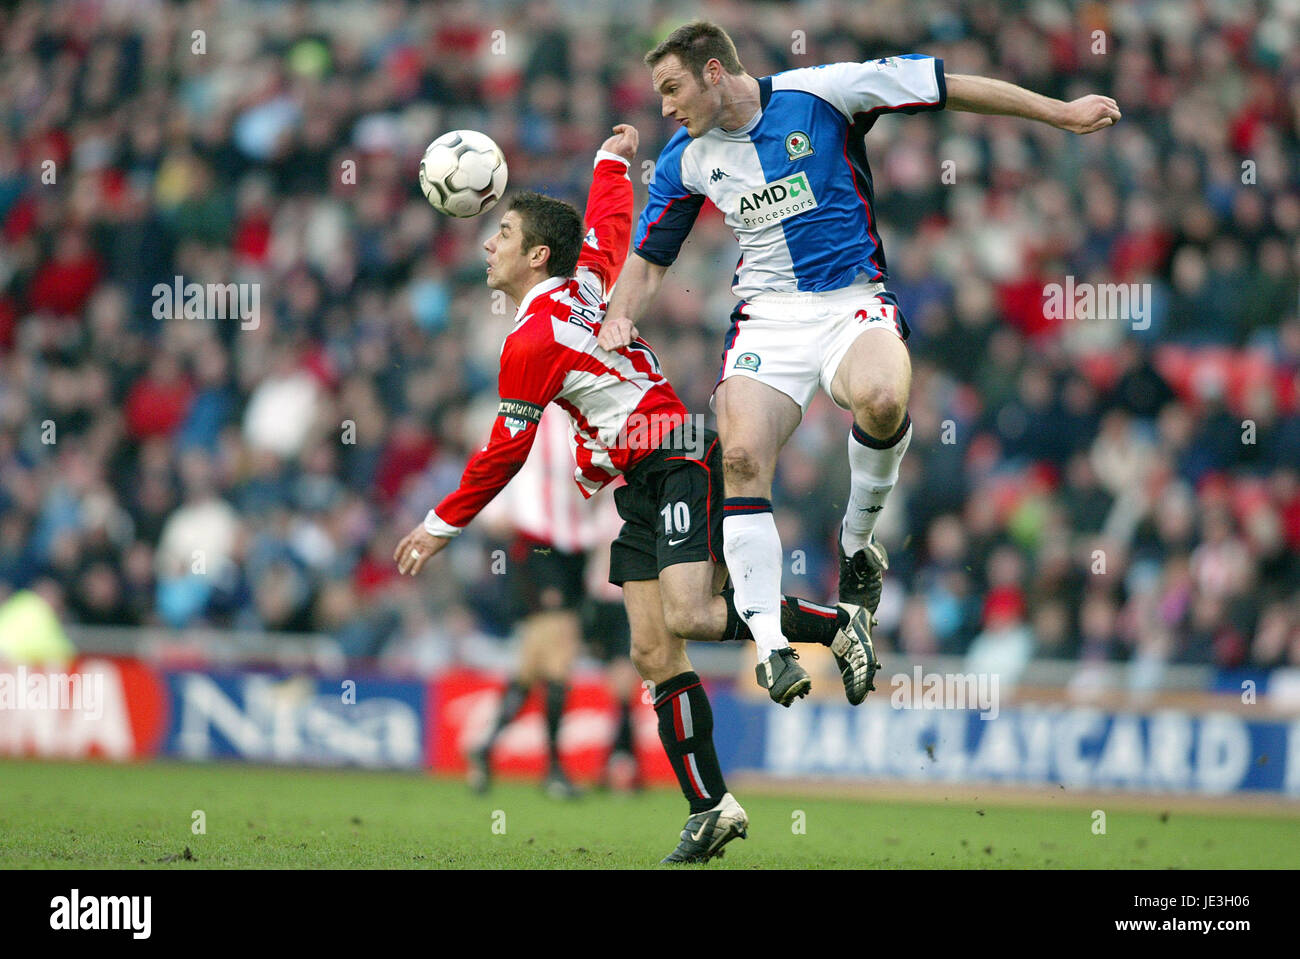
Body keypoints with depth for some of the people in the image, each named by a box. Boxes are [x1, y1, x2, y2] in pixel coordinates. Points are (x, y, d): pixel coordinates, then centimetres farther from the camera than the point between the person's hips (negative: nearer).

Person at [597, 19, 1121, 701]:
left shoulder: (819, 93, -6)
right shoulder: (687, 160, 8)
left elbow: (945, 87, -2)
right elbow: (649, 259, 19)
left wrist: (1059, 113, -1)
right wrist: (619, 318, -2)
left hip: (852, 300, -3)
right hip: (767, 313, 3)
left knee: (882, 398, -36)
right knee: (741, 456, -22)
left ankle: (858, 539, -8)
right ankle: (769, 645, -19)